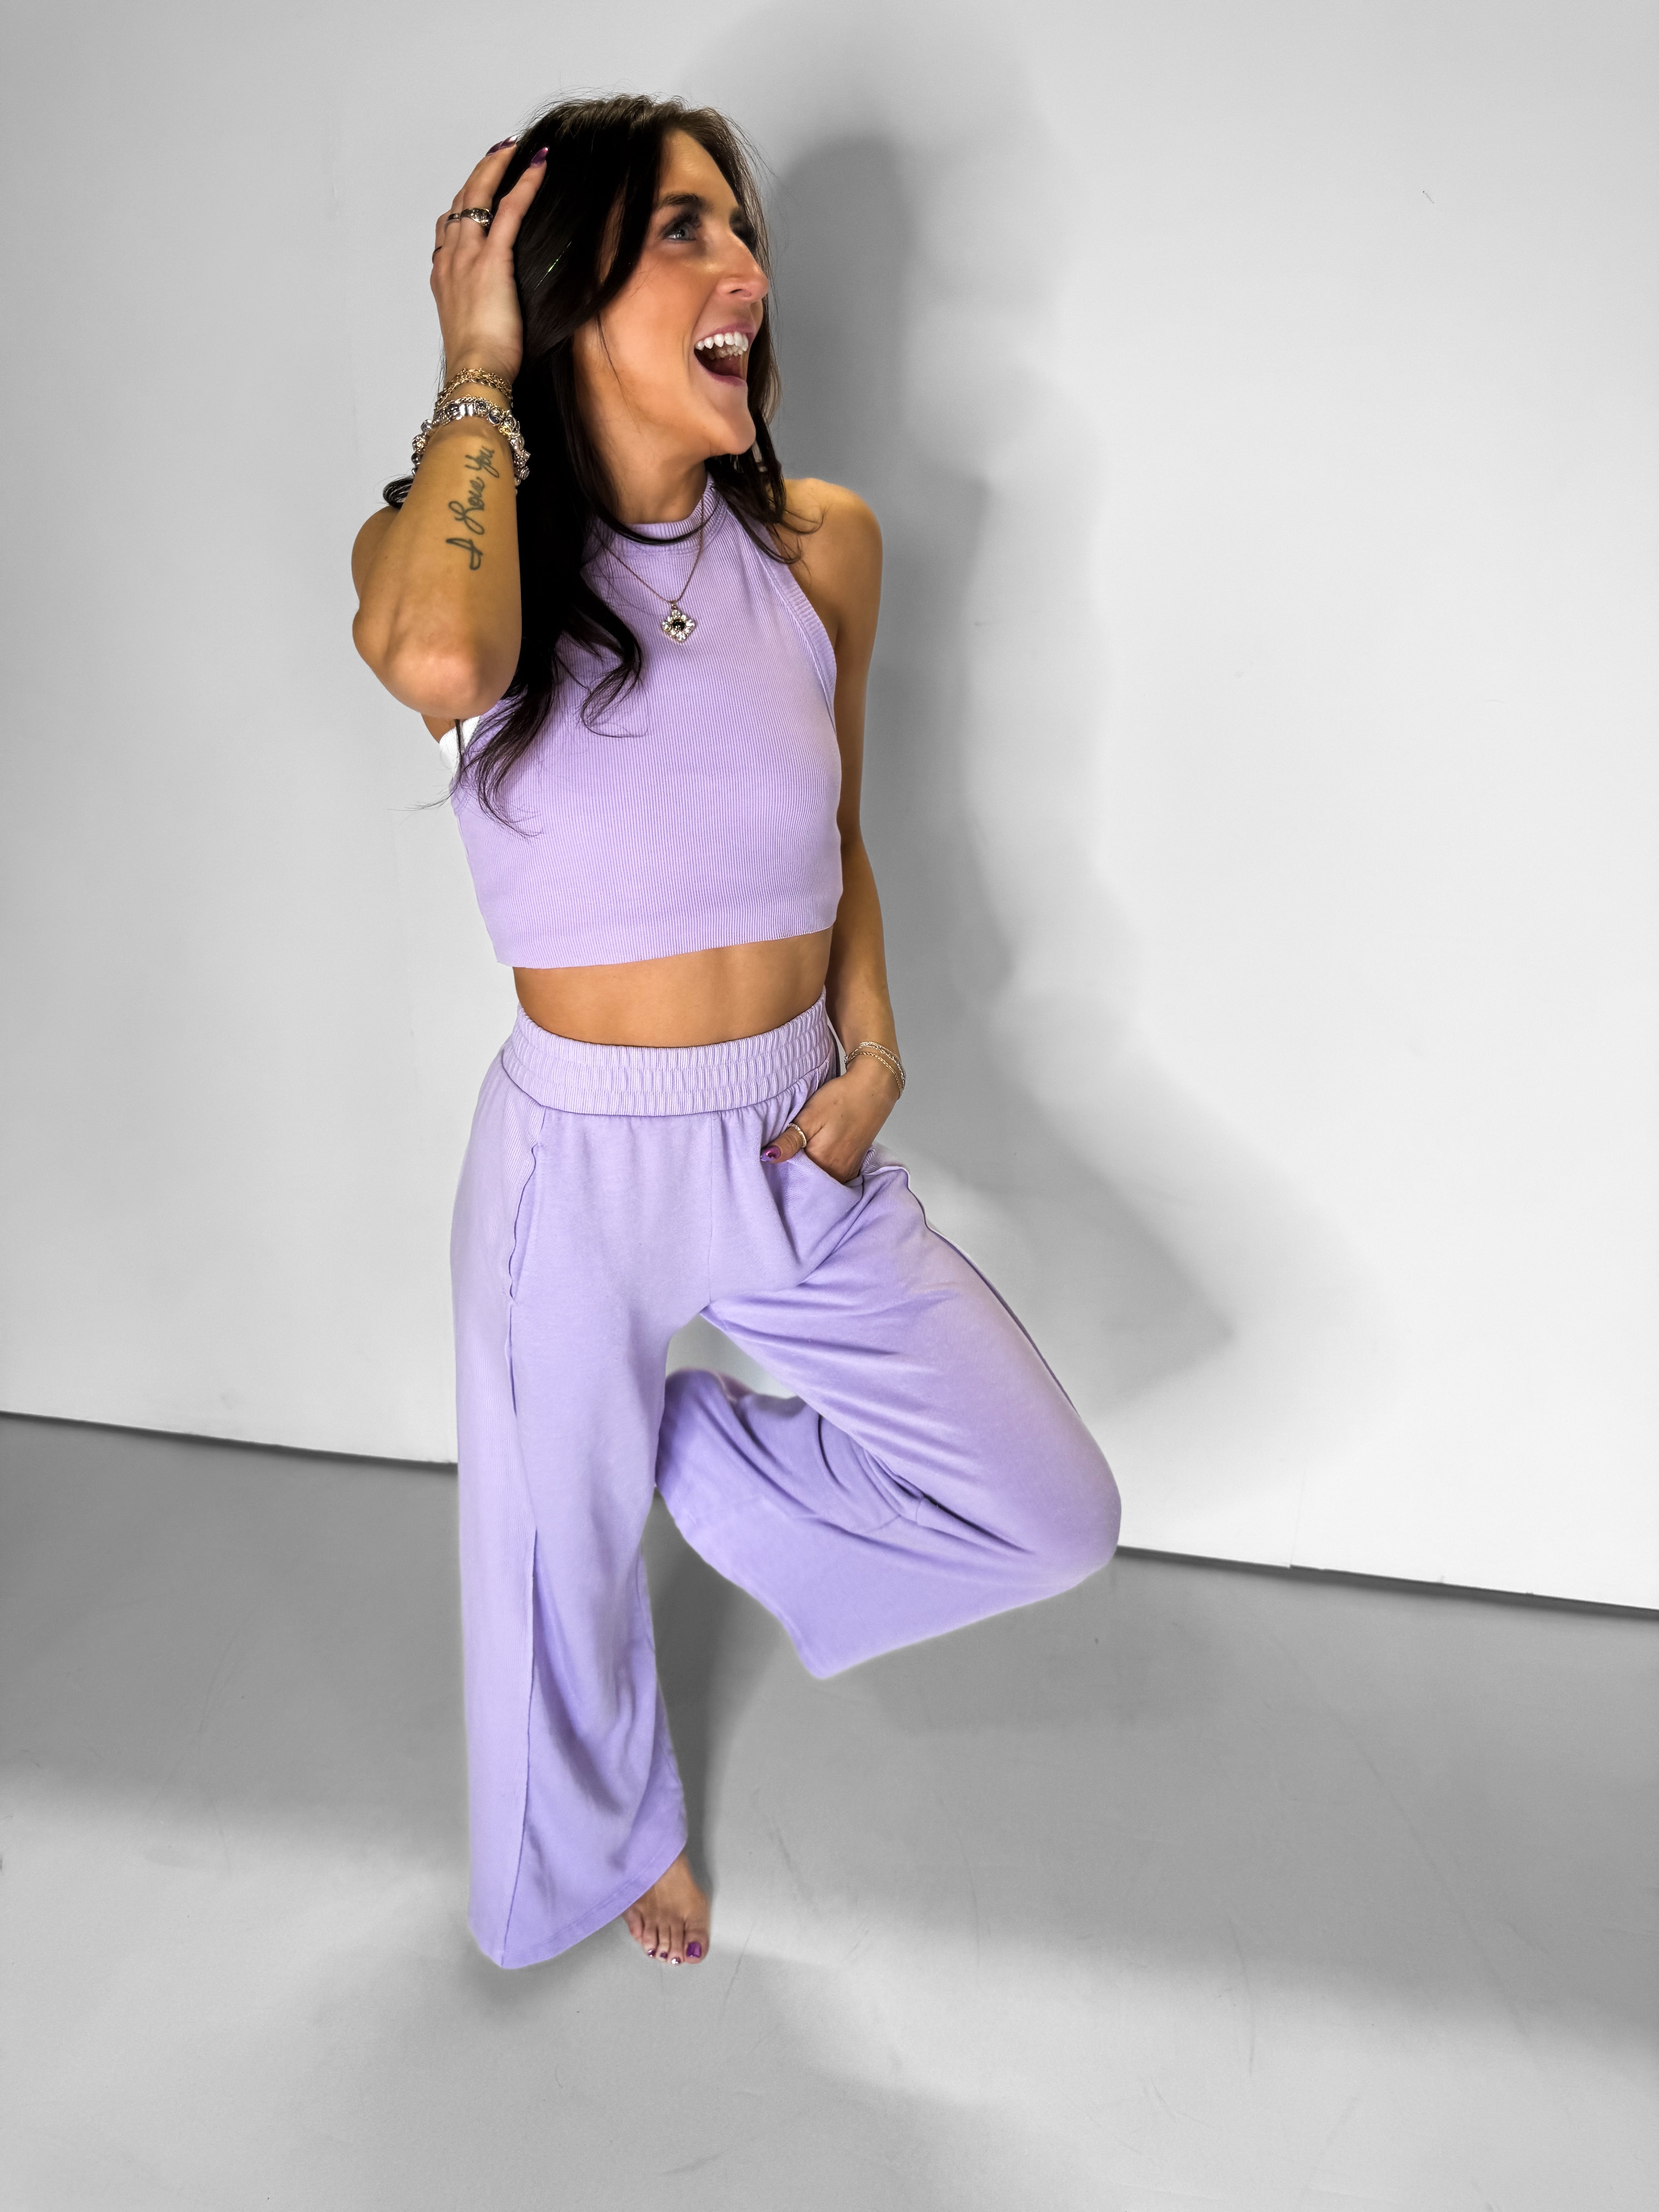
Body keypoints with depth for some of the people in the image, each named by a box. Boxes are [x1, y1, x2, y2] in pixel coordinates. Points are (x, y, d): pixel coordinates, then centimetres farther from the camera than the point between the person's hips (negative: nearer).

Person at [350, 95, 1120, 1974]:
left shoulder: (820, 548, -1)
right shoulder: (447, 549, -10)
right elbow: (438, 659, -37)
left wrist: (871, 1053, -3)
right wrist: (475, 374, -19)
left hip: (803, 1147, 4)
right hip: (580, 1160, -3)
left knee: (1055, 1519, 5)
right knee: (564, 1549, 19)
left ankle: (695, 1444, 27)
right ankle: (611, 1836, 55)